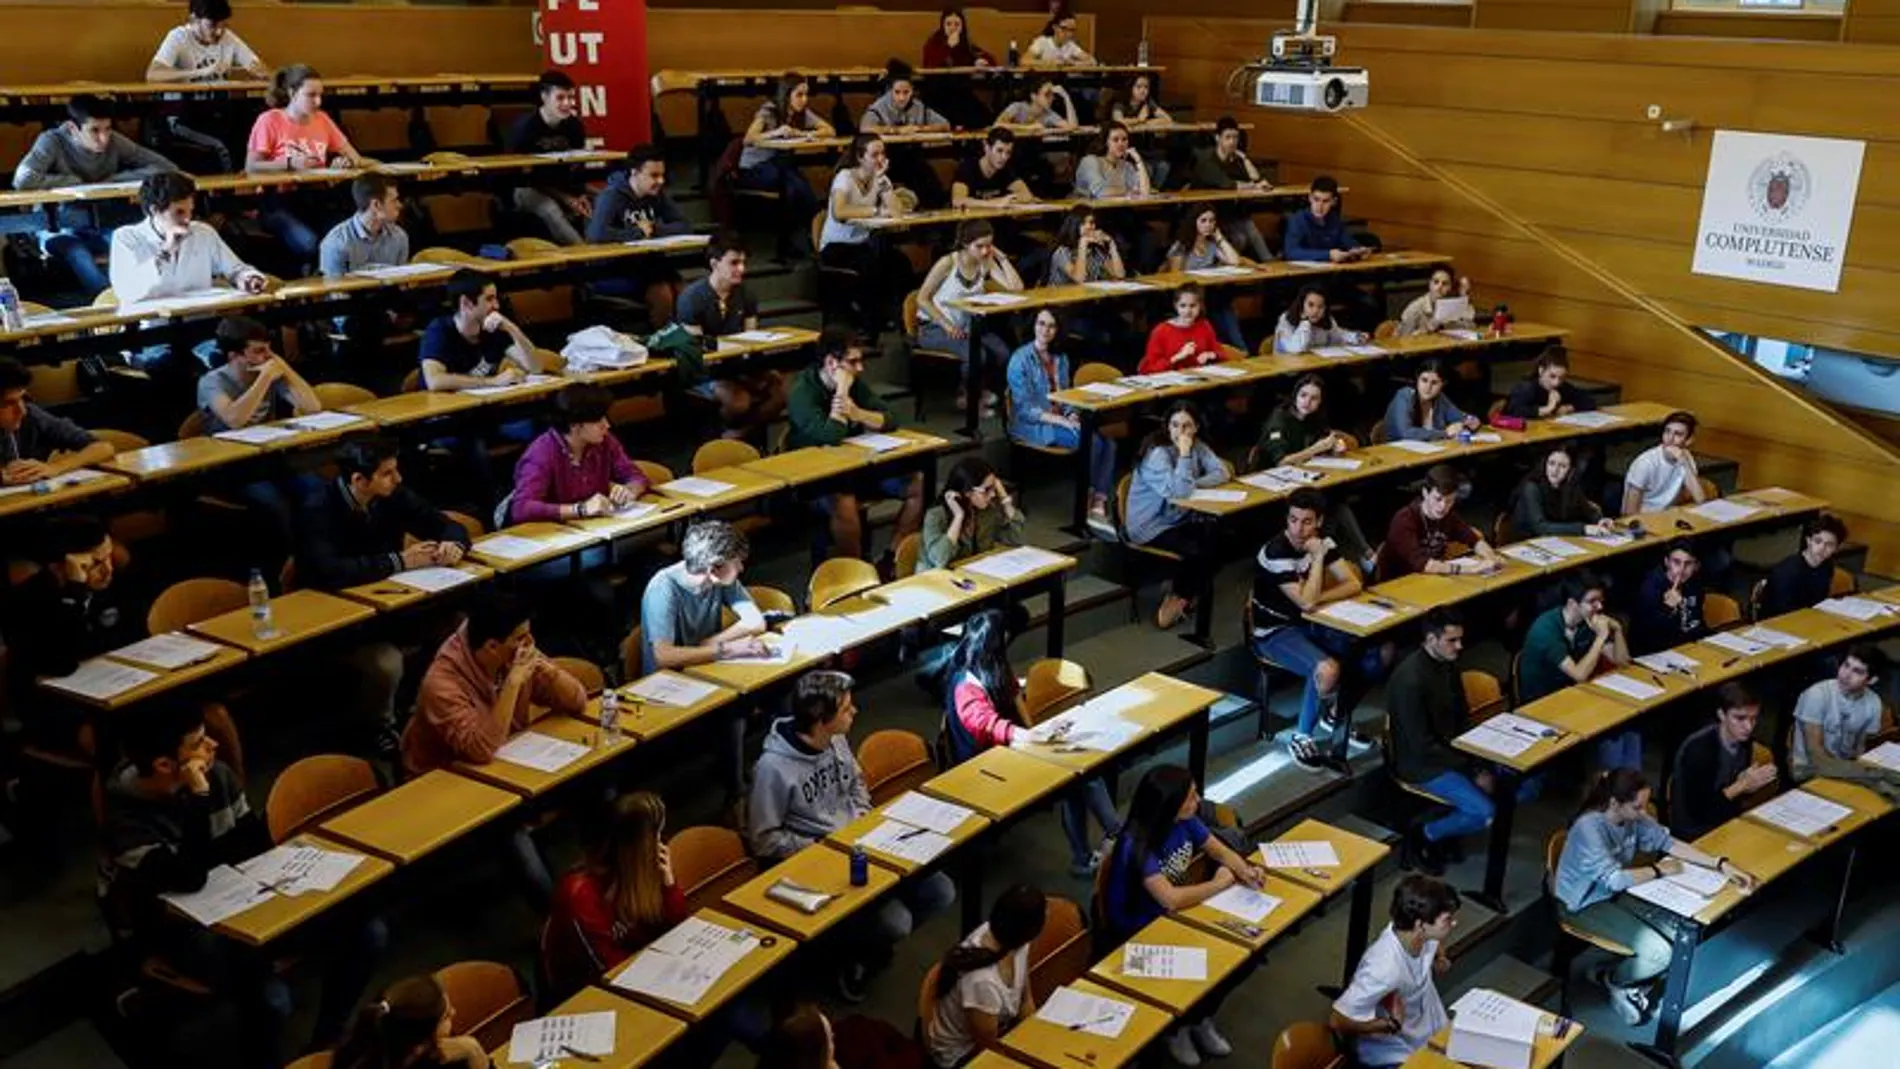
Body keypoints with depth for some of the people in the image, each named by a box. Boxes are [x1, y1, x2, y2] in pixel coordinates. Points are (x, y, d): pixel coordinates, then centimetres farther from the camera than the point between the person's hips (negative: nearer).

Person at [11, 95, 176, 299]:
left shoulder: (115, 142, -3)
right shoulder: (53, 142, -12)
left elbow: (168, 168, -6)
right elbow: (23, 180, -27)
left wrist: (114, 180, -13)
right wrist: (76, 182, -16)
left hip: (104, 227, 3)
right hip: (62, 231, -3)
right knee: (78, 254, -38)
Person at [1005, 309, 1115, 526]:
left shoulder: (1060, 359, 12)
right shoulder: (1021, 359, -8)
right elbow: (1025, 409, -13)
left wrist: (1072, 415, -4)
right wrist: (1062, 421, -20)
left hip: (1061, 420, 6)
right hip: (1033, 426, -6)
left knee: (1109, 443, -21)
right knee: (1091, 441, -29)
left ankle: (1099, 508, -25)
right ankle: (1087, 499, -11)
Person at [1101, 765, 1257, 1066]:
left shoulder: (1185, 820, -11)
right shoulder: (1136, 844, -32)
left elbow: (1219, 850, 5)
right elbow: (1171, 899, -38)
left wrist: (1245, 871, -17)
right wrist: (1219, 884, -23)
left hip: (1175, 917, 7)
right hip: (1138, 934, -7)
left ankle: (1200, 1019, 22)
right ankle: (1176, 1027, 13)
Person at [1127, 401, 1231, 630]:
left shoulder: (1197, 445, 1)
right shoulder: (1157, 454, -22)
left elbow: (1222, 473, -8)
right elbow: (1178, 492, -32)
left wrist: (1192, 484, -22)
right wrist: (1184, 454, -30)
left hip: (1179, 519, 8)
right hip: (1150, 526, -8)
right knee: (1197, 550, -23)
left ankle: (1182, 598, 3)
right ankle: (1181, 597, 6)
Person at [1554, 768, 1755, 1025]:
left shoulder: (1634, 816, -9)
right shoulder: (1589, 828, -31)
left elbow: (1668, 842, 0)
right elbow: (1614, 879, -31)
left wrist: (1720, 864, -8)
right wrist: (1658, 870, -17)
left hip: (1615, 894, 8)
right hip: (1585, 905, -8)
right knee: (1661, 953, -19)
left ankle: (1631, 983, 13)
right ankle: (1612, 980, 11)